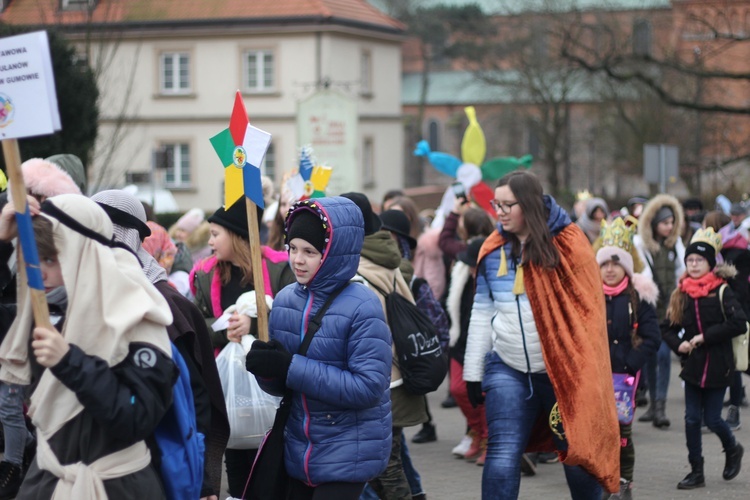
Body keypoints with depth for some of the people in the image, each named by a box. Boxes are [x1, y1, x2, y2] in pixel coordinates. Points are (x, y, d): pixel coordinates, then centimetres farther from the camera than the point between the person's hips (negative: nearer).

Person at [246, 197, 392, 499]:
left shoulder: (362, 307, -16)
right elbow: (280, 386, 8)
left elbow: (369, 387, -22)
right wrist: (267, 367, -16)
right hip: (298, 449, 6)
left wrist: (292, 367, -24)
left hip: (348, 452, -5)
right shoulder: (285, 300, 1)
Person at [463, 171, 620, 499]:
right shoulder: (493, 249, 5)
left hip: (563, 369, -2)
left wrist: (585, 371, -10)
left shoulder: (568, 243, -7)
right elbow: (482, 312, 11)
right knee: (502, 459, -7)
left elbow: (588, 310, -6)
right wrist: (473, 370, 11)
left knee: (578, 454, 8)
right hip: (508, 370, 3)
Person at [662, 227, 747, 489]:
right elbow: (667, 328, 11)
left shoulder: (721, 291, -9)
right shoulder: (681, 294, 4)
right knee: (692, 419, 3)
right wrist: (679, 344, -9)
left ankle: (733, 449, 31)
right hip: (692, 365, 4)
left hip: (718, 365, -4)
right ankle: (696, 472, 13)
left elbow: (739, 323, -19)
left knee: (712, 419, 0)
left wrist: (705, 336, -20)